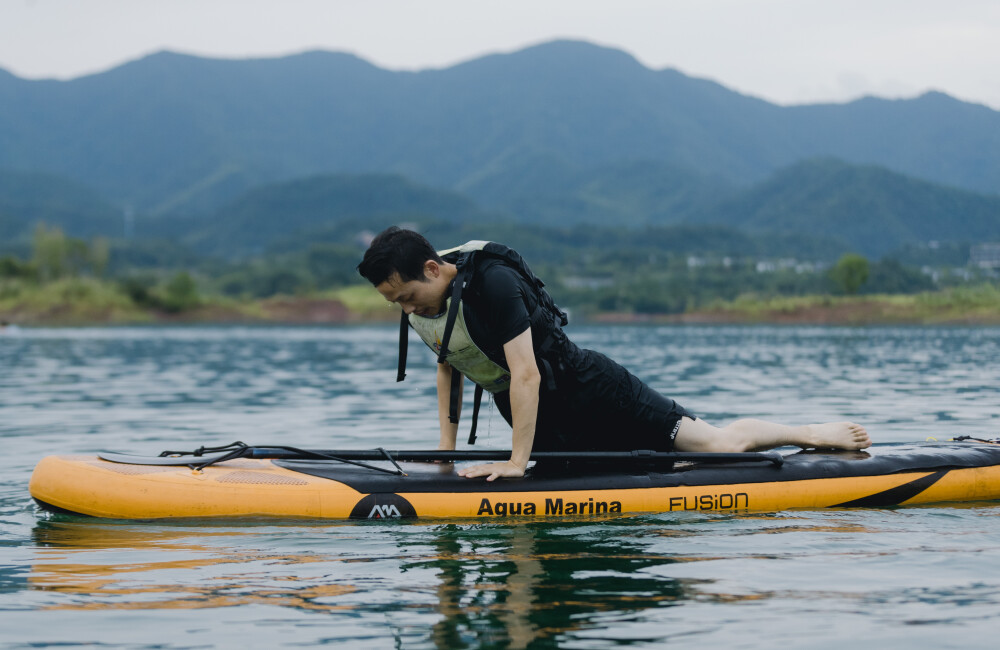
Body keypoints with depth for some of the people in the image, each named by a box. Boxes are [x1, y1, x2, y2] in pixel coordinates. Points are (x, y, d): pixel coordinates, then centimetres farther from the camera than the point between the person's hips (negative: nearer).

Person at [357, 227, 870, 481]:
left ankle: (813, 434, 16)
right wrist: (446, 445, 5)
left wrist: (517, 462, -32)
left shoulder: (491, 281, -28)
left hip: (586, 390, -8)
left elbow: (526, 374, -31)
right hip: (547, 427, 8)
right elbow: (448, 364, 13)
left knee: (720, 444, -8)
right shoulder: (417, 307, -3)